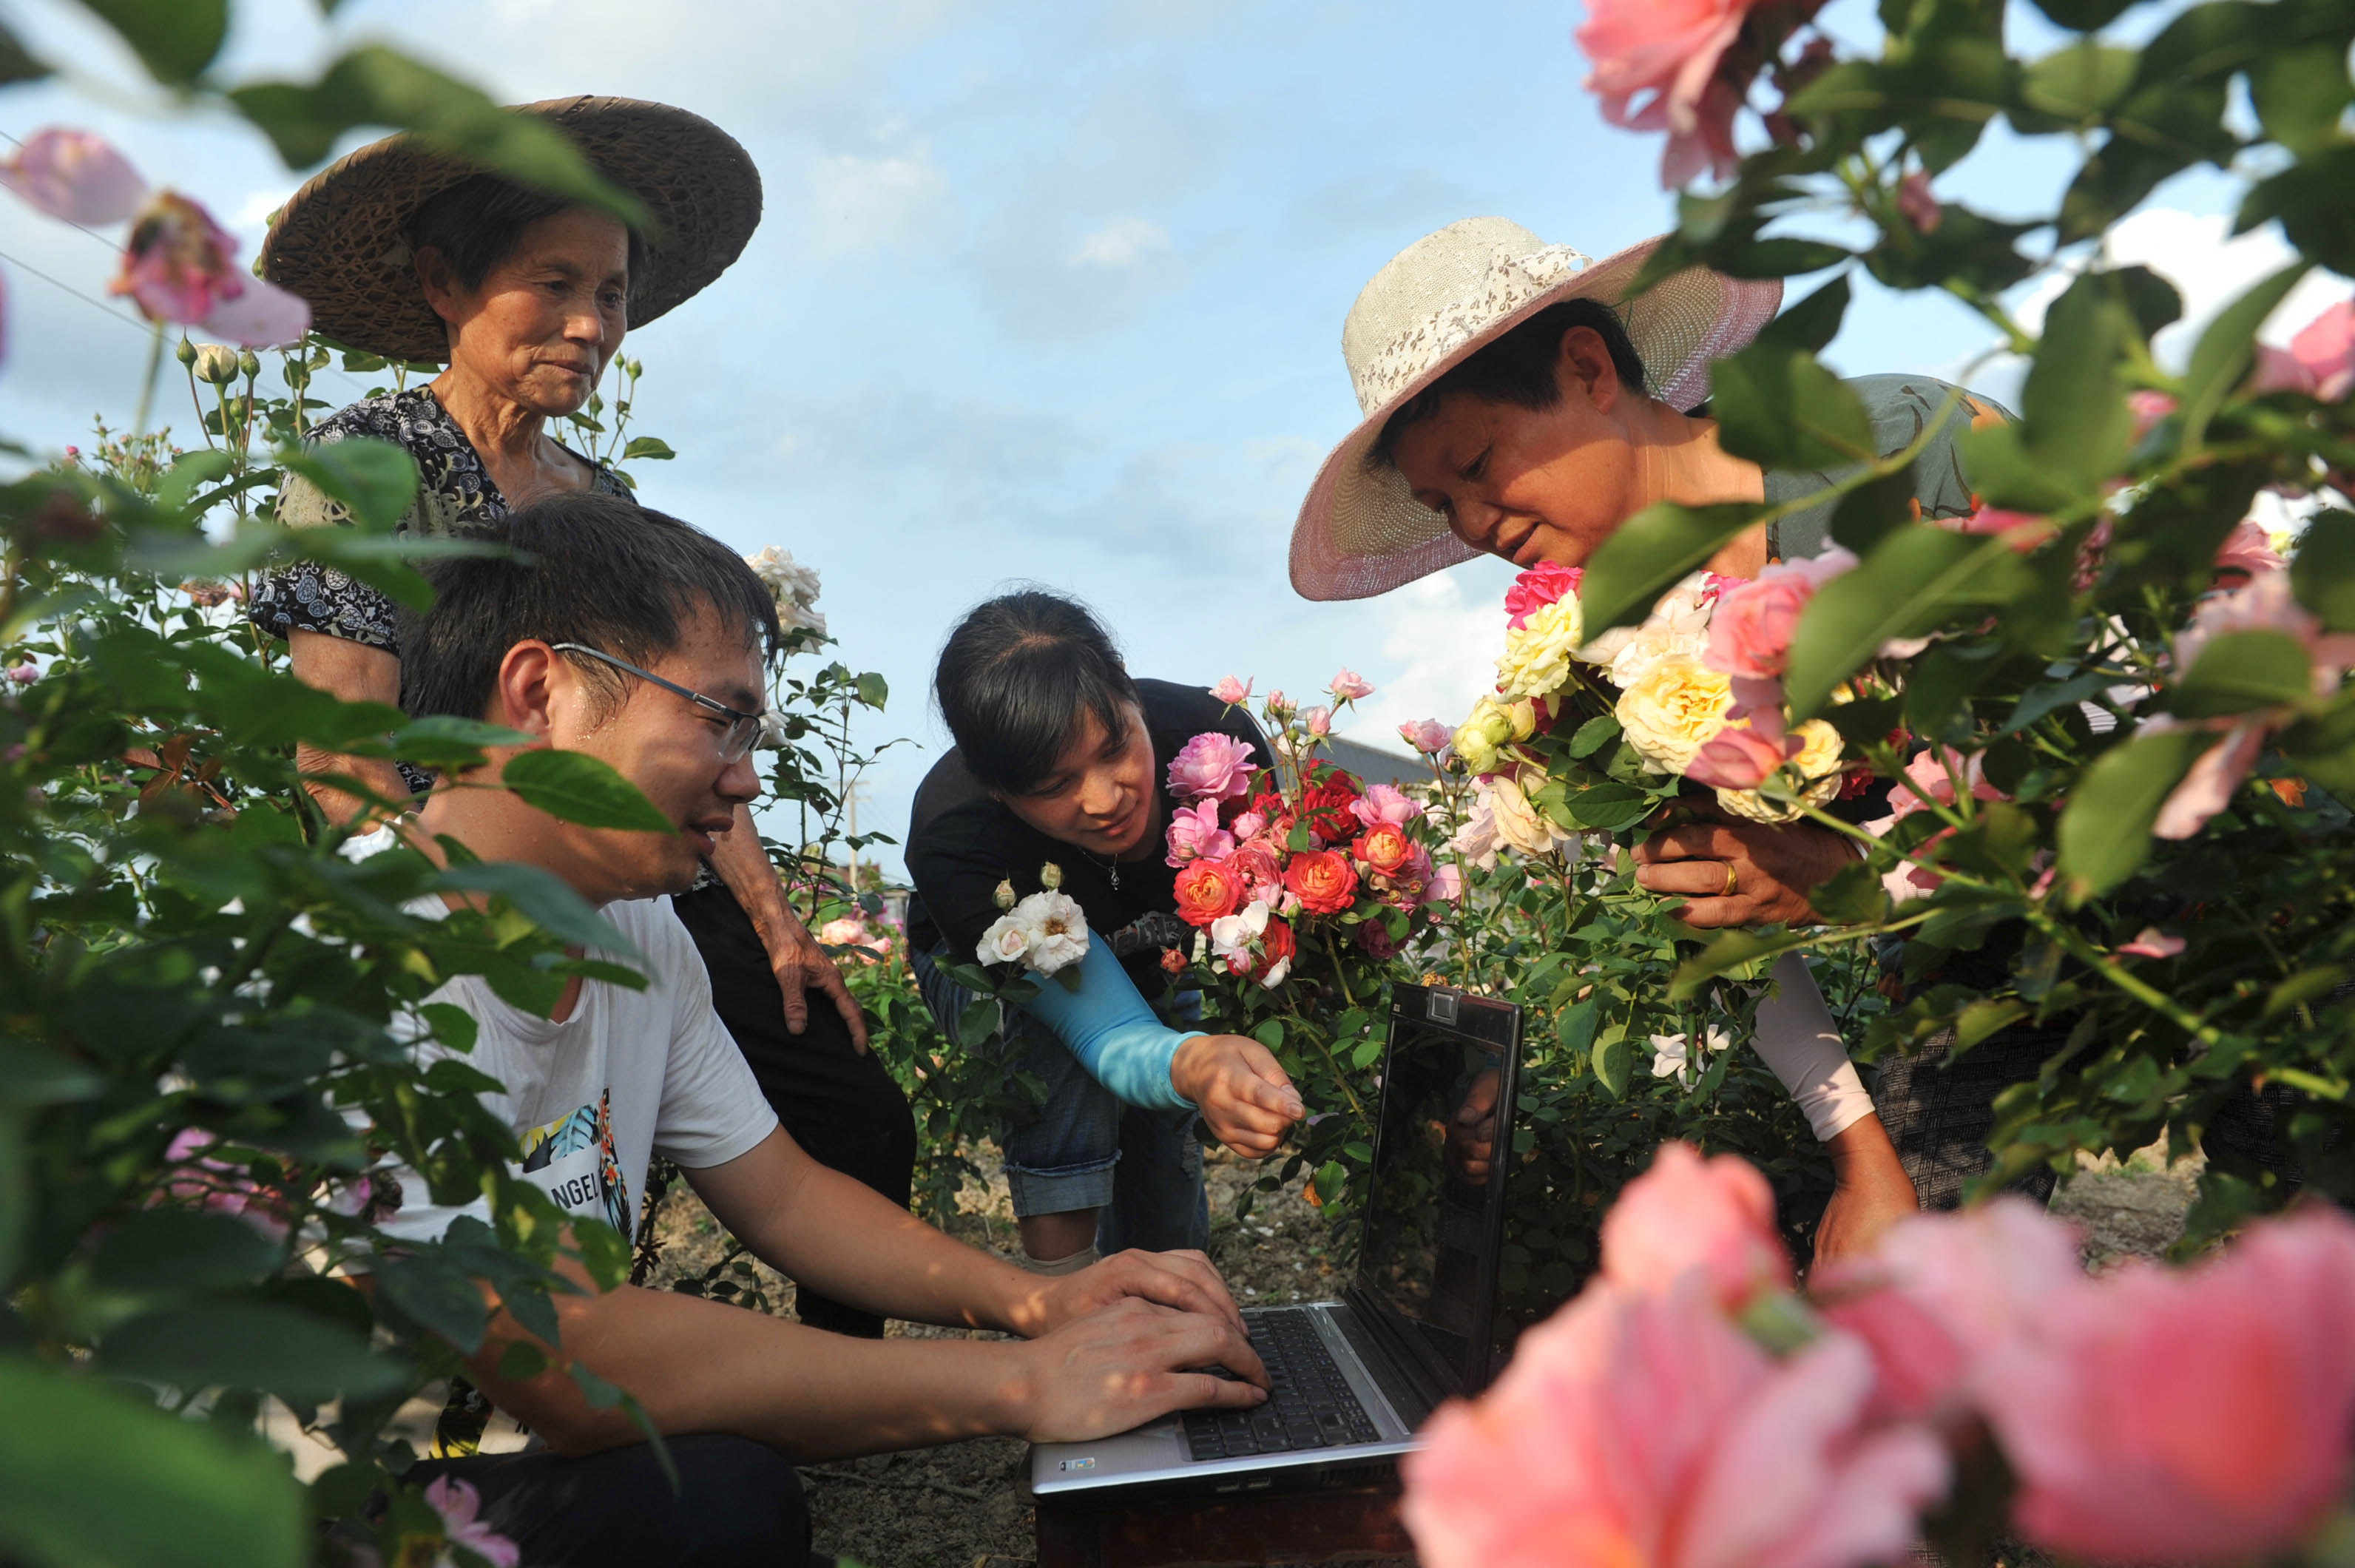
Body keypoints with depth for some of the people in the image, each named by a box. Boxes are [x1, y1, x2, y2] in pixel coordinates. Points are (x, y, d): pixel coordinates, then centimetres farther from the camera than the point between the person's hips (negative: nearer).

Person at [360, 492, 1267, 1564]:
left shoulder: (634, 932, -1)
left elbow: (780, 1194, 4)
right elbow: (558, 1360, -33)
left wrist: (1036, 1302, -12)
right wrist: (1025, 1384, -29)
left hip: (546, 1447, 8)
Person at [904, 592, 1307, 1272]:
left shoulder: (1214, 733, -35)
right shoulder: (951, 839, -42)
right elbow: (1114, 1035, -45)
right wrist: (1192, 1065, -68)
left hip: (1160, 961, 3)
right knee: (1067, 1040, -35)